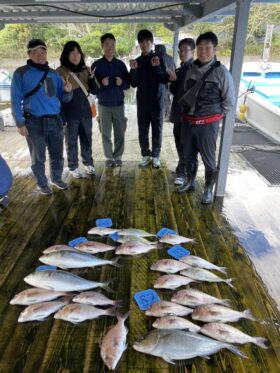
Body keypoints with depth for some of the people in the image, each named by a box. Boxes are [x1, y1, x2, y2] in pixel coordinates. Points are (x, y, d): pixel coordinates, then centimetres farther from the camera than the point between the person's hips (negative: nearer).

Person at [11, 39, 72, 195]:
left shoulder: (54, 74, 8)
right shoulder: (21, 73, -4)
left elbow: (63, 98, 11)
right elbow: (16, 99, -5)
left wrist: (67, 91, -12)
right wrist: (20, 122, -11)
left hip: (55, 120, 4)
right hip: (34, 122, -3)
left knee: (57, 154, 13)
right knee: (38, 157, 7)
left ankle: (57, 178, 34)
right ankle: (42, 183, 25)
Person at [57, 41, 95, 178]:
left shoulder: (85, 70, 9)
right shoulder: (60, 71, -6)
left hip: (85, 109, 4)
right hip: (70, 112, -4)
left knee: (87, 138, 13)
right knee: (71, 140, 6)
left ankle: (88, 162, 31)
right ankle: (73, 166, 21)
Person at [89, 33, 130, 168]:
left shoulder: (120, 64, 3)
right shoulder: (96, 65, -2)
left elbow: (128, 85, 7)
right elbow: (92, 88, -3)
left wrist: (122, 83, -15)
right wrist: (100, 84, -22)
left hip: (119, 104, 1)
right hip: (104, 105, -1)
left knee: (120, 133, 4)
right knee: (105, 133, 4)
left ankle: (118, 156, 19)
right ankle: (109, 157, 19)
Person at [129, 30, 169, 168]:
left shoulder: (159, 59, 0)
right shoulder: (137, 61, 6)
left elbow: (165, 80, -7)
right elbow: (134, 83, -1)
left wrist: (158, 67, -22)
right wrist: (133, 70, -17)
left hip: (157, 100, -2)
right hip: (142, 101, 2)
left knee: (157, 129, 4)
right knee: (143, 130, 5)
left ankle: (155, 155, 15)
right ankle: (145, 155, 17)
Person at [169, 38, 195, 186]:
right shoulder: (179, 70, 14)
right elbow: (173, 90, 14)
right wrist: (172, 81, -2)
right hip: (178, 111, 8)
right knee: (179, 141, 14)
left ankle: (182, 172, 5)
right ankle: (184, 167, 28)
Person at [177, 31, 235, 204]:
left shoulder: (221, 71, -9)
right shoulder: (191, 70, 5)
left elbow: (230, 100, -5)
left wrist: (215, 115, -2)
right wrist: (188, 112, 10)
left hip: (208, 124, -5)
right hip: (188, 121, 5)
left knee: (209, 159, 5)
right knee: (189, 155, 17)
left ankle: (209, 189, 23)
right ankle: (190, 181, 38)